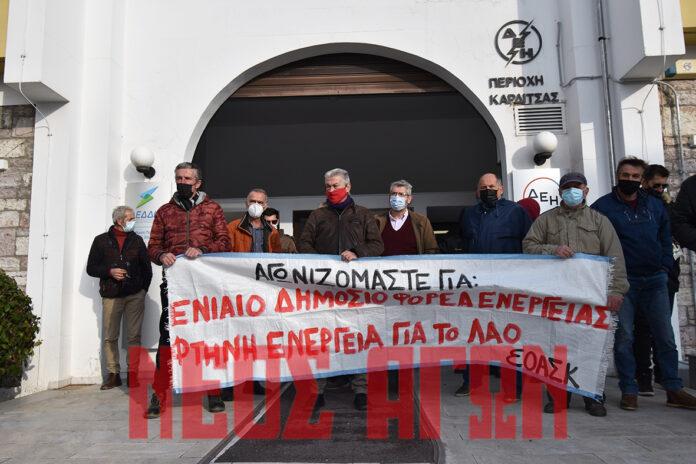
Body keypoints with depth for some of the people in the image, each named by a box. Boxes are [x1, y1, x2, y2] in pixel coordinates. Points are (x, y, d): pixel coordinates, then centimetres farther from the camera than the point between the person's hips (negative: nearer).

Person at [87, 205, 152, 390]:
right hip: (111, 296, 0)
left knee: (134, 336, -1)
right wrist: (109, 271, -10)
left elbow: (147, 268, 13)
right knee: (110, 337, 2)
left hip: (135, 295, 0)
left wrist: (143, 289, 4)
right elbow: (91, 268, 7)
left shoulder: (137, 240, 12)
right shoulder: (101, 240, 7)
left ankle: (133, 374, 5)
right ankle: (113, 374, 11)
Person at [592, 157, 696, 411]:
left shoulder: (655, 205, 11)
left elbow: (665, 237, 16)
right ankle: (629, 391, 8)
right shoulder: (603, 206, -3)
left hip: (655, 280, 4)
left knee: (665, 336, 7)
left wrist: (665, 266, 4)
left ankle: (674, 390, 18)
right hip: (623, 282, -4)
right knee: (624, 338, -1)